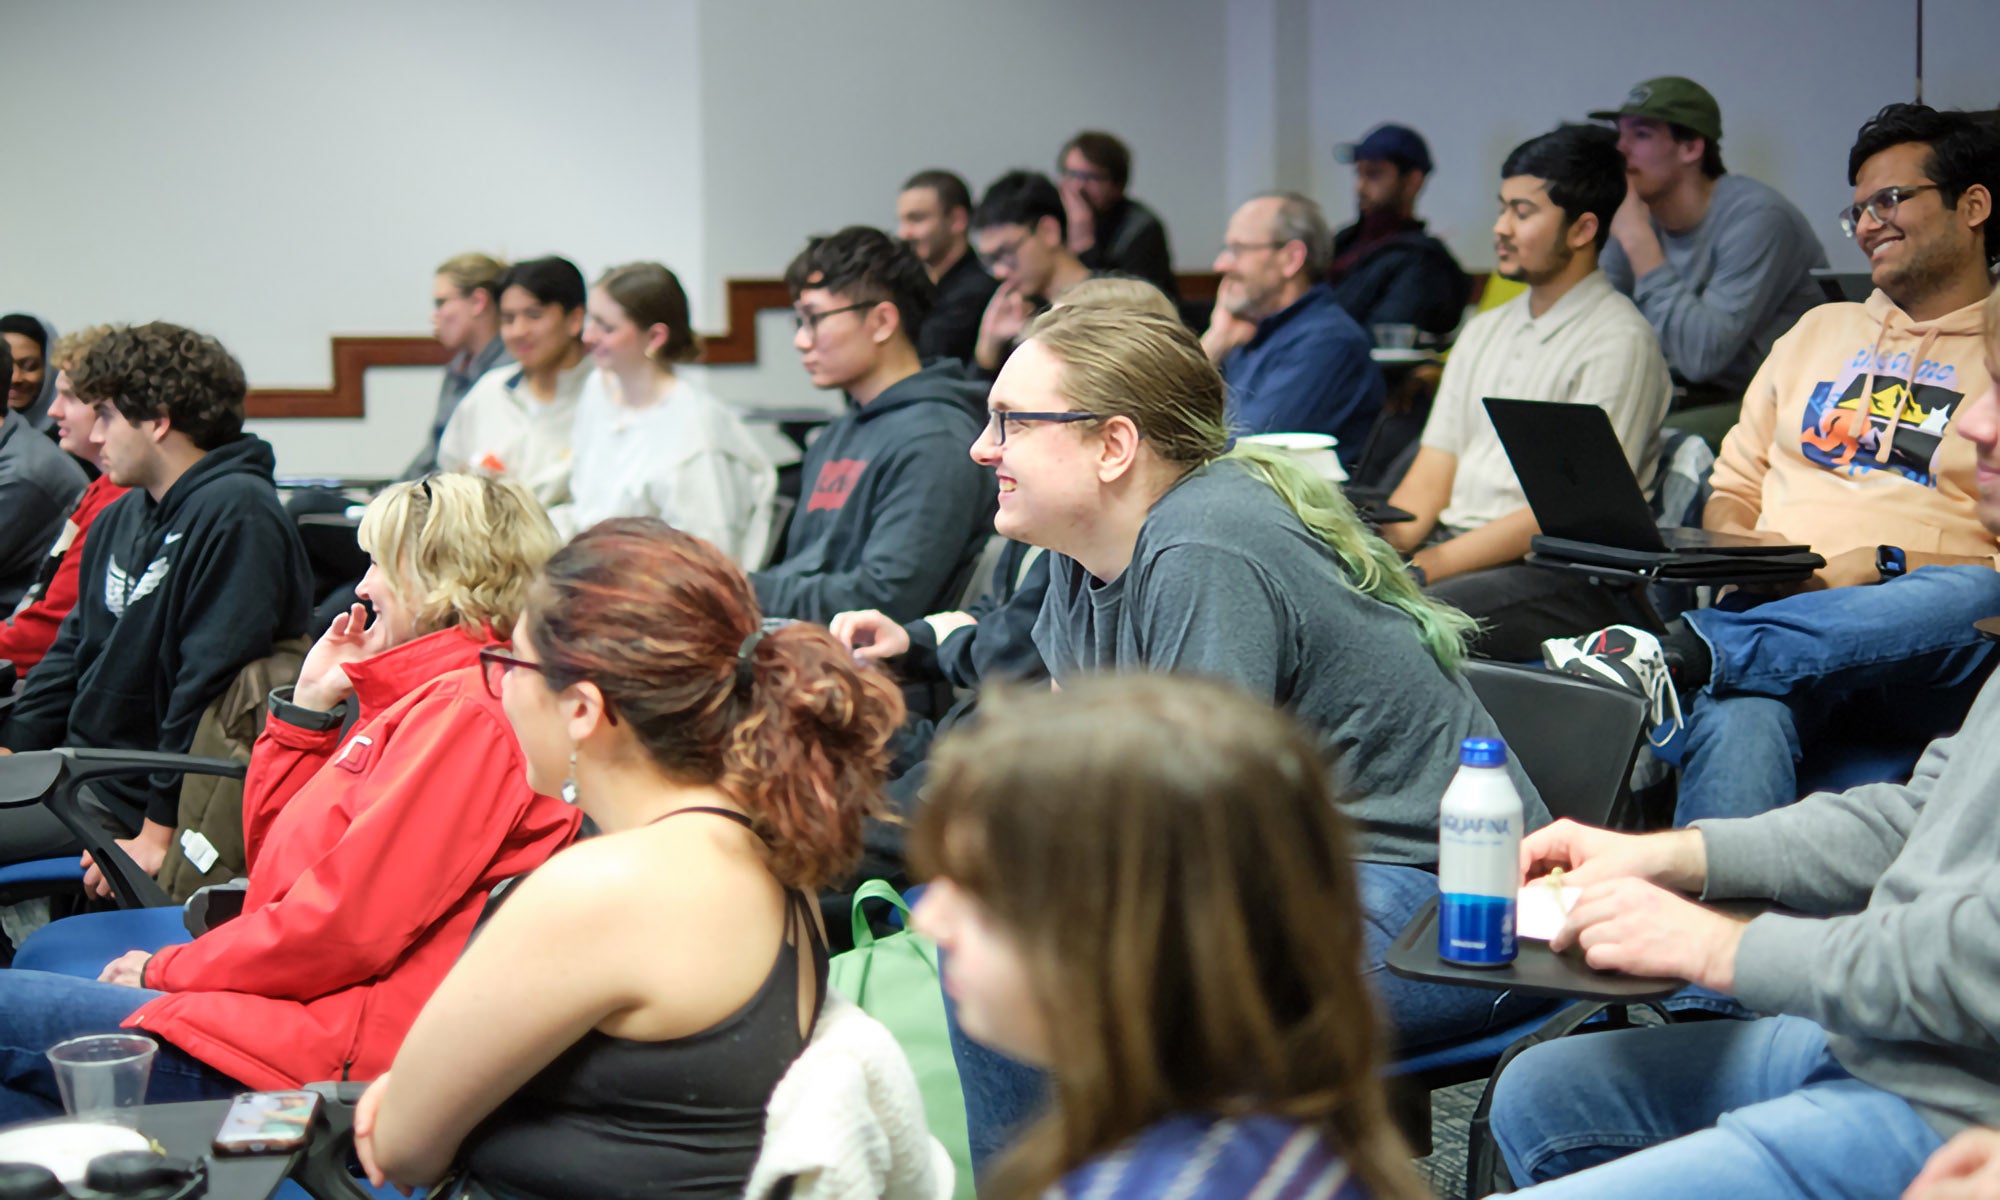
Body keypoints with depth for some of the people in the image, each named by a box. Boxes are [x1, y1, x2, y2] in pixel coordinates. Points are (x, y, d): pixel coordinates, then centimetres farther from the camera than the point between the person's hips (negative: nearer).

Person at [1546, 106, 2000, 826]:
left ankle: (1682, 655, -49)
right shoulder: (1820, 331, 31)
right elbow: (1734, 488, 29)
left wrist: (1883, 565, -14)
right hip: (1778, 607, 3)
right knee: (1738, 712, -36)